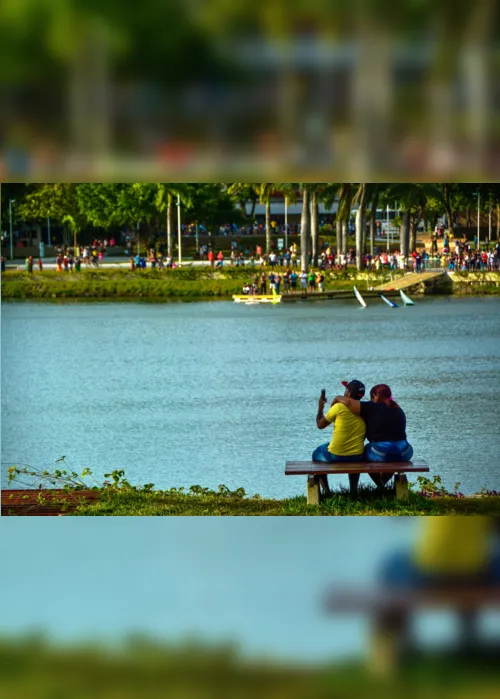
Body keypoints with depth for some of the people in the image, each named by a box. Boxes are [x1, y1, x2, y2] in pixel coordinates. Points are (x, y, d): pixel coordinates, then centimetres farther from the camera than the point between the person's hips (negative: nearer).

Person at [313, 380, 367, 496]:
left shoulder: (339, 407, -14)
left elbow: (320, 425, -1)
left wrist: (320, 408, 16)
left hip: (335, 456, -4)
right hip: (357, 456, 4)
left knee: (316, 454, 29)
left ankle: (326, 491, 23)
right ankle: (354, 489, 32)